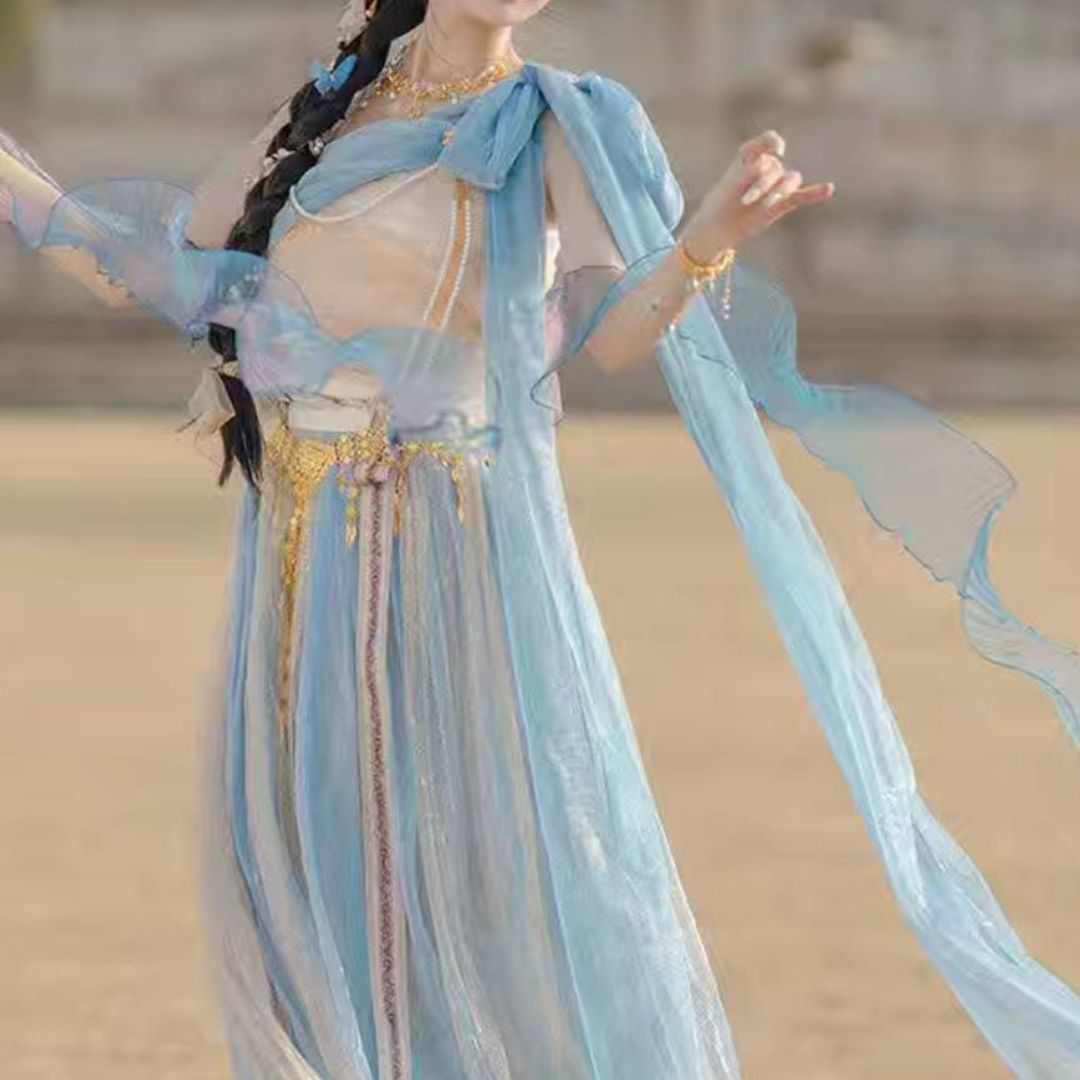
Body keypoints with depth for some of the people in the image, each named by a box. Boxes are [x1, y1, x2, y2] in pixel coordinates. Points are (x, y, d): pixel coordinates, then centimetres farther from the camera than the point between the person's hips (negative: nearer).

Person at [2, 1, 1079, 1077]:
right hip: (302, 548, 5)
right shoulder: (325, 112, 12)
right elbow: (155, 271, 14)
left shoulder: (554, 127, 0)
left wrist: (705, 241, -36)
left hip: (456, 549, -5)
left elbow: (614, 330, -16)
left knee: (496, 847, -7)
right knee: (301, 855, 6)